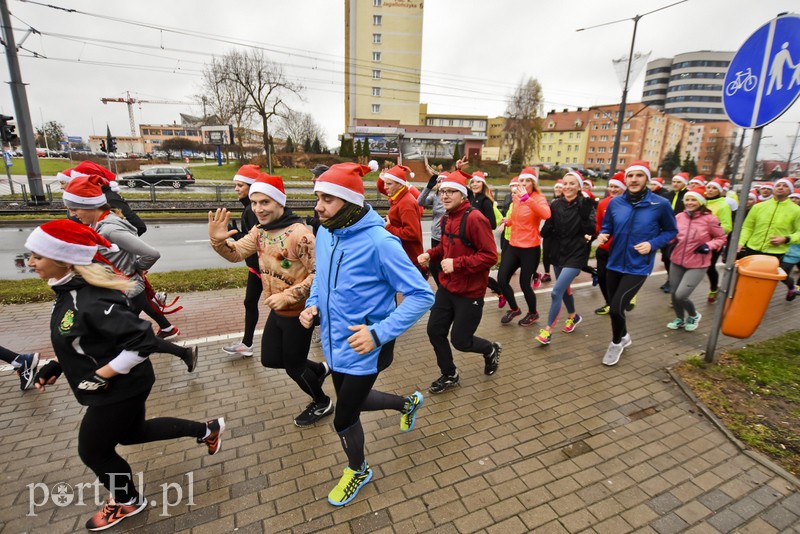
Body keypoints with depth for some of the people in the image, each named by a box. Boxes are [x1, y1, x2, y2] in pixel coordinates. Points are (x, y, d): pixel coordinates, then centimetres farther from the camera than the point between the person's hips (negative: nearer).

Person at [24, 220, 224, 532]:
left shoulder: (91, 303, -33)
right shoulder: (70, 291, -2)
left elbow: (144, 340, -34)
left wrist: (101, 376, -26)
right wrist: (56, 365, 7)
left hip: (120, 390, -10)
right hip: (123, 387, 10)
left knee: (93, 451, 14)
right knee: (132, 433, 27)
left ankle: (127, 502, 42)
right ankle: (206, 430, 38)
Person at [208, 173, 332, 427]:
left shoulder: (299, 233, -26)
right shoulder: (259, 230, 1)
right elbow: (236, 253, 4)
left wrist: (288, 296, -30)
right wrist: (218, 240, -16)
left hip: (297, 313, -8)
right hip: (277, 311, 8)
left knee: (294, 367, 9)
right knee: (270, 359, 21)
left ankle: (322, 403, 37)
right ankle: (319, 369, 44)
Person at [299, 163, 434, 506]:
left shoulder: (379, 242, -26)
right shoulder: (324, 234, -4)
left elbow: (422, 295, -23)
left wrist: (379, 333, -29)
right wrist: (313, 305, -4)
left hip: (363, 350, -7)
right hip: (334, 344, 7)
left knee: (344, 418, 10)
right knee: (353, 401, 27)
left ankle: (358, 471, 45)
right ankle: (408, 403, 55)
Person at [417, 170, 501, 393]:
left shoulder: (474, 218, -21)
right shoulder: (447, 218, 6)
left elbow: (490, 256, -23)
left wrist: (457, 264, -27)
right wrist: (430, 254, 2)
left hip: (469, 292, -8)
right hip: (446, 287, 8)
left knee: (460, 340, 3)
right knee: (435, 331, 11)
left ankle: (491, 350, 38)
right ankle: (449, 375, 33)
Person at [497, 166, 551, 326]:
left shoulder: (539, 198, -10)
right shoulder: (516, 198, 8)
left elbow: (546, 215, -34)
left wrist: (527, 198, -39)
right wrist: (507, 222, 9)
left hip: (530, 248, -6)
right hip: (513, 246, 6)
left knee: (524, 283, -1)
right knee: (502, 280, 1)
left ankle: (533, 313, 29)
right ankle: (514, 309, 28)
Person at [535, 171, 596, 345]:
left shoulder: (585, 205, -10)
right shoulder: (556, 205, 1)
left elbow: (591, 232, -16)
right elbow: (547, 231, 6)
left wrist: (586, 215, -28)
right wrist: (546, 231, -15)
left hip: (576, 255, -5)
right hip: (558, 254, 5)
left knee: (556, 292, -13)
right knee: (564, 289, 20)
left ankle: (547, 331, -2)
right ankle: (573, 316, 47)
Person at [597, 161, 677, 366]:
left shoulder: (660, 205, -11)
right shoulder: (615, 202, -4)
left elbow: (671, 231, 2)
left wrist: (653, 244, -15)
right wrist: (603, 235, -12)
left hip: (638, 267, -4)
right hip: (614, 263, 4)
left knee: (616, 307, -13)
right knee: (614, 306, 16)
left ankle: (616, 343, 17)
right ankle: (624, 336, 46)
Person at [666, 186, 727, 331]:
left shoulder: (710, 218, -11)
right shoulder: (679, 216, -3)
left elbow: (721, 238, 2)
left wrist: (709, 246, -15)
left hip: (697, 265, -4)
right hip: (676, 261, 4)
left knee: (681, 295, -11)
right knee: (674, 294, 11)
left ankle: (694, 315, 21)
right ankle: (679, 319, 37)